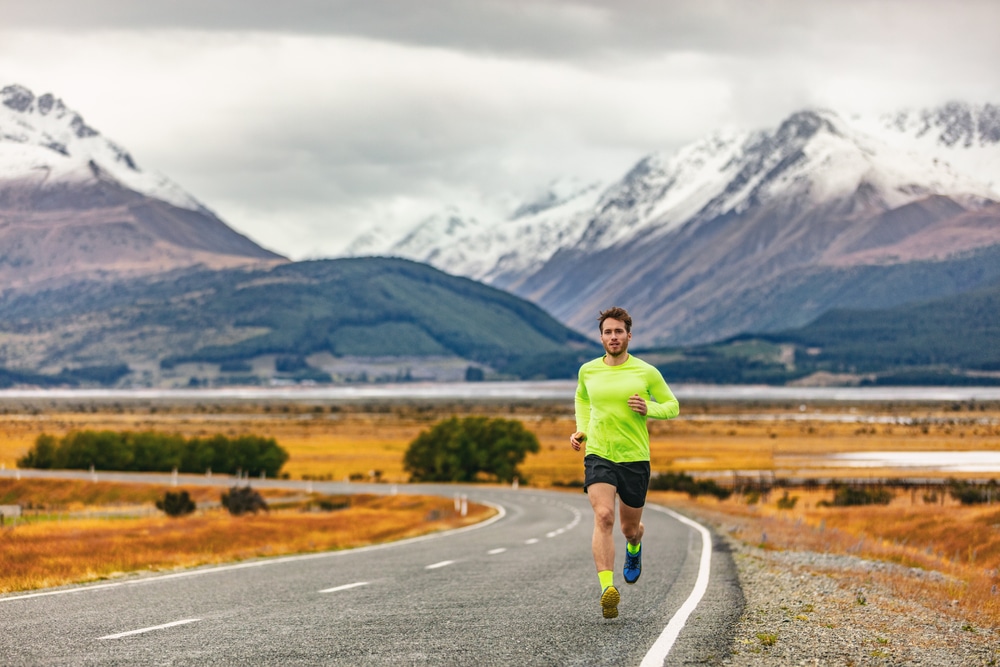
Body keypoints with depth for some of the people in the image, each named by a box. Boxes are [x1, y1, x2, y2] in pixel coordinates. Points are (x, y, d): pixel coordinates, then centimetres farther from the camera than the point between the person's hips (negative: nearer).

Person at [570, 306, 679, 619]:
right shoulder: (588, 371, 4)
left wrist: (648, 409, -13)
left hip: (635, 458, 0)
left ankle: (634, 548, 53)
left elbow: (672, 406, 7)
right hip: (598, 456, 0)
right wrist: (581, 430, 11)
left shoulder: (646, 372, -2)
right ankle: (607, 589, -30)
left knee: (630, 526, 13)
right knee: (603, 516, -23)